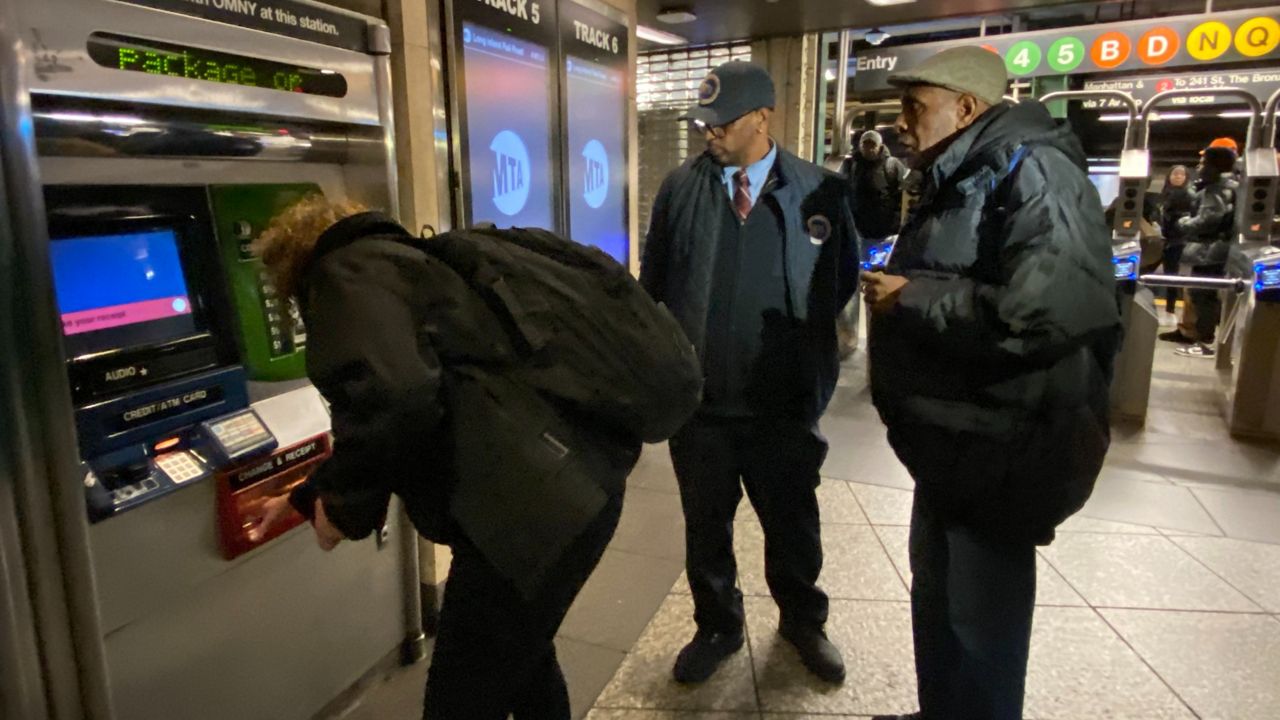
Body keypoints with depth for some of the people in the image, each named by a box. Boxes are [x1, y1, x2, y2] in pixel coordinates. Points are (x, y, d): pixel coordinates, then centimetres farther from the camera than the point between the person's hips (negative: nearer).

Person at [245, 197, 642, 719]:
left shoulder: (348, 272, -3)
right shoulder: (400, 266, 28)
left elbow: (389, 400, -26)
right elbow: (422, 409, 36)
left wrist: (343, 504, -7)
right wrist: (305, 498, 44)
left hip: (532, 510, -11)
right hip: (578, 489, 11)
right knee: (521, 657, 32)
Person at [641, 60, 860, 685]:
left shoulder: (820, 192, -4)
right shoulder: (680, 188, -1)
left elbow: (842, 284, 4)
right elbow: (652, 285, 5)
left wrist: (814, 371, 1)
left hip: (783, 401, 0)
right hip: (697, 397, 1)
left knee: (792, 522, 18)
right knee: (705, 525, 16)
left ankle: (802, 621, 45)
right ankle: (717, 627, 40)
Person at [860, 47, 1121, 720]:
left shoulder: (1030, 171, -17)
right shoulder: (957, 181, 14)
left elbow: (1047, 310, -32)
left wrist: (909, 300, -21)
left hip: (1000, 453, -10)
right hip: (949, 442, 10)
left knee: (979, 622, 5)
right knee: (935, 596, 23)